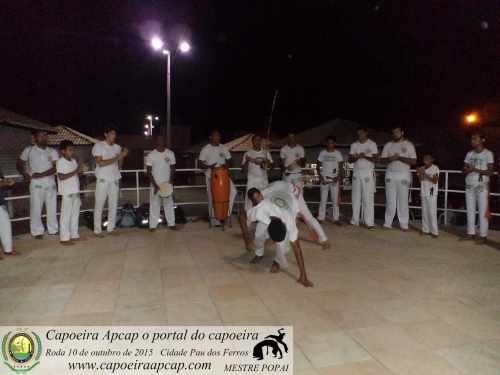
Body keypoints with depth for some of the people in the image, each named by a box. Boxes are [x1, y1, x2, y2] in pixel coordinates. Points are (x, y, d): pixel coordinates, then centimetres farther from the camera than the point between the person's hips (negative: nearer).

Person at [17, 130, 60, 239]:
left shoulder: (52, 151, 6)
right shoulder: (29, 150, 4)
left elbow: (56, 167, -5)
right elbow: (19, 163, 12)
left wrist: (42, 174, -16)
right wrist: (24, 173, -7)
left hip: (50, 182, 2)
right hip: (36, 182, -2)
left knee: (52, 206, 7)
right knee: (36, 207, -2)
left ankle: (53, 229, 17)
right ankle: (37, 231, 6)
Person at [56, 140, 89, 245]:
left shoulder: (73, 161, 13)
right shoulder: (60, 162, -11)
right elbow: (61, 177, -21)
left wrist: (82, 171, -2)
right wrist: (76, 171, -23)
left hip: (75, 192, 8)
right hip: (67, 193, -8)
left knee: (75, 214, 14)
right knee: (66, 215, -3)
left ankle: (74, 235, 24)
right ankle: (64, 238, 2)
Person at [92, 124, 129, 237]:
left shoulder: (117, 147, 10)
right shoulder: (98, 146, -5)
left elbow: (119, 165, 11)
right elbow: (100, 163, -15)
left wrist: (122, 157, -8)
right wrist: (117, 157, -18)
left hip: (115, 179, 5)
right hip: (103, 180, -5)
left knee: (113, 204, 6)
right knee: (99, 205, 0)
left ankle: (110, 228, 15)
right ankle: (97, 230, 7)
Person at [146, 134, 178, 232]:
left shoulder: (170, 154, 0)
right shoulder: (151, 155, -4)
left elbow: (173, 169, 5)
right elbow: (149, 172, -4)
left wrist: (171, 180, -10)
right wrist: (155, 185, -13)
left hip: (167, 183, 1)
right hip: (155, 184, -1)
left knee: (169, 203, 7)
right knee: (154, 204, 3)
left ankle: (171, 224, 15)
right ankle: (153, 225, 9)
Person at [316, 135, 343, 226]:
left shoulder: (338, 153, 1)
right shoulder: (322, 153, 4)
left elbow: (341, 167, 1)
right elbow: (318, 166, 7)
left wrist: (338, 177, -14)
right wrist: (320, 176, -7)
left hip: (334, 179, -1)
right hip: (324, 178, 1)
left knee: (335, 199, 1)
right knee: (323, 198, 5)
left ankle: (336, 219, 6)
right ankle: (320, 218, 10)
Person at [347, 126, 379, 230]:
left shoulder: (372, 144, 0)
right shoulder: (354, 145, 9)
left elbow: (376, 159, -4)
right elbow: (350, 160, 5)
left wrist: (365, 156, -19)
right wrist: (357, 157, -16)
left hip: (368, 173, -4)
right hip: (356, 173, 4)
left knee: (368, 197, -6)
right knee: (355, 197, 5)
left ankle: (370, 222, -3)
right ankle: (355, 221, 12)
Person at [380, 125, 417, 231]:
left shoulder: (409, 145, 0)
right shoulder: (388, 145, 8)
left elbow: (414, 161, -6)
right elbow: (382, 160, 5)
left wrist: (399, 158, -17)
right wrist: (391, 159, -16)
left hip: (403, 175, -2)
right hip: (390, 175, 3)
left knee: (403, 200, -2)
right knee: (390, 200, 4)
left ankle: (404, 224, 4)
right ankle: (388, 223, 9)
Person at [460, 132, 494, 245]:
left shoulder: (488, 153, -3)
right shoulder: (469, 154, 12)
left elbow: (490, 172, -8)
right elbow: (463, 170, 12)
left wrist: (475, 170, -20)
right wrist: (468, 170, -12)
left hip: (482, 186, -5)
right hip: (469, 185, 5)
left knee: (483, 211, -4)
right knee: (470, 210, 8)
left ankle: (483, 236, -1)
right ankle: (471, 234, 14)